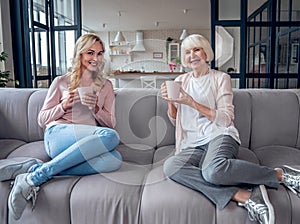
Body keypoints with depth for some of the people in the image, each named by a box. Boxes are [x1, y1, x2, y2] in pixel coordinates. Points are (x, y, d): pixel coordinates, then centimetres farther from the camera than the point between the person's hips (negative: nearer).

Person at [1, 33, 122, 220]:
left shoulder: (106, 86, 21)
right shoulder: (61, 82, 15)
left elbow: (111, 123, 15)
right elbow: (42, 119, 13)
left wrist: (96, 109, -5)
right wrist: (64, 106, -5)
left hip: (87, 141, 3)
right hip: (57, 135, -3)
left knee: (114, 160, -34)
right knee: (110, 136, -34)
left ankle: (36, 169, -27)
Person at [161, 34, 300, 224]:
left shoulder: (221, 78, 8)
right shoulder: (181, 81, 18)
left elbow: (226, 119, -3)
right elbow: (175, 121, 18)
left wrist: (192, 102, -11)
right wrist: (169, 101, -2)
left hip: (220, 136, -3)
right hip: (193, 146, 4)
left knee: (213, 170, -39)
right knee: (170, 166, -31)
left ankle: (280, 174, -14)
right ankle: (245, 197, -33)